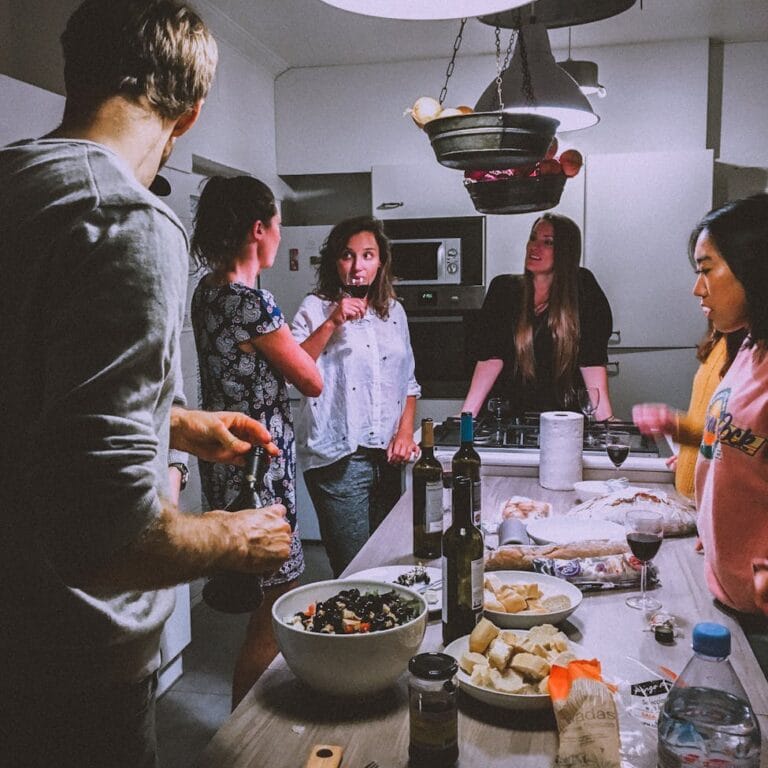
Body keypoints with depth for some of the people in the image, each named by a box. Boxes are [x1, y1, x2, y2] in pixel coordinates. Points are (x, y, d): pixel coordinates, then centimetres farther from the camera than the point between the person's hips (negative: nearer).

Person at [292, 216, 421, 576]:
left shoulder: (394, 311, 14)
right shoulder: (316, 308, -1)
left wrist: (405, 432, 6)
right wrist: (331, 323, -18)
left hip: (388, 456, 5)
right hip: (339, 460, -5)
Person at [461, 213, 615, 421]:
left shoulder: (582, 288, -1)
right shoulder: (503, 288, 4)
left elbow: (592, 360, -6)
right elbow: (490, 357, -3)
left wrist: (606, 420, -14)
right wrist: (466, 414, -12)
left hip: (565, 416, -1)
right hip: (508, 414, 1)